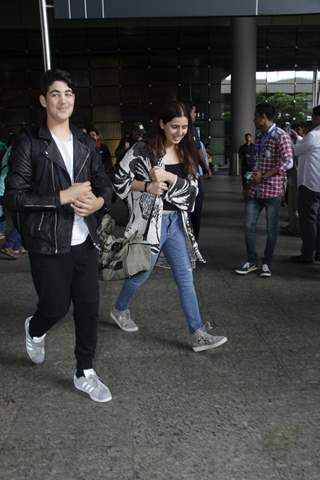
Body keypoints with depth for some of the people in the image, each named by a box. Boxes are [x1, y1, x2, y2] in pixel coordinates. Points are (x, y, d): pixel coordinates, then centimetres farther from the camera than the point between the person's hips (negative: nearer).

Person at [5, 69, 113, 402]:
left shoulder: (85, 143, 9)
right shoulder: (29, 143, -7)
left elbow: (104, 184, 16)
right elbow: (13, 197, -12)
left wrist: (98, 201, -7)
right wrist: (63, 197, -19)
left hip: (84, 241, 5)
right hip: (48, 245, -4)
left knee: (88, 307, 8)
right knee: (56, 307, 6)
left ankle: (84, 374, 28)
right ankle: (35, 330, 45)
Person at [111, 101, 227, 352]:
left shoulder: (186, 154, 7)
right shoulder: (143, 150, -10)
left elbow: (192, 189, -2)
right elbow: (119, 180, -8)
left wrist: (169, 178, -17)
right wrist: (147, 186, -19)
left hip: (177, 222, 5)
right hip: (151, 222, -5)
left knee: (186, 278, 3)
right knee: (141, 273, 11)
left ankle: (198, 334, 9)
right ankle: (120, 310, 40)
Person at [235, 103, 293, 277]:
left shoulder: (281, 136, -10)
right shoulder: (259, 136, 13)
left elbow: (288, 163, -19)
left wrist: (264, 176, -16)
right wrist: (255, 174, 3)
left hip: (273, 189, -7)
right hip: (255, 189, 7)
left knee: (271, 229, 4)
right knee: (249, 226, 4)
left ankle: (266, 263, 18)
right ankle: (251, 261, 18)